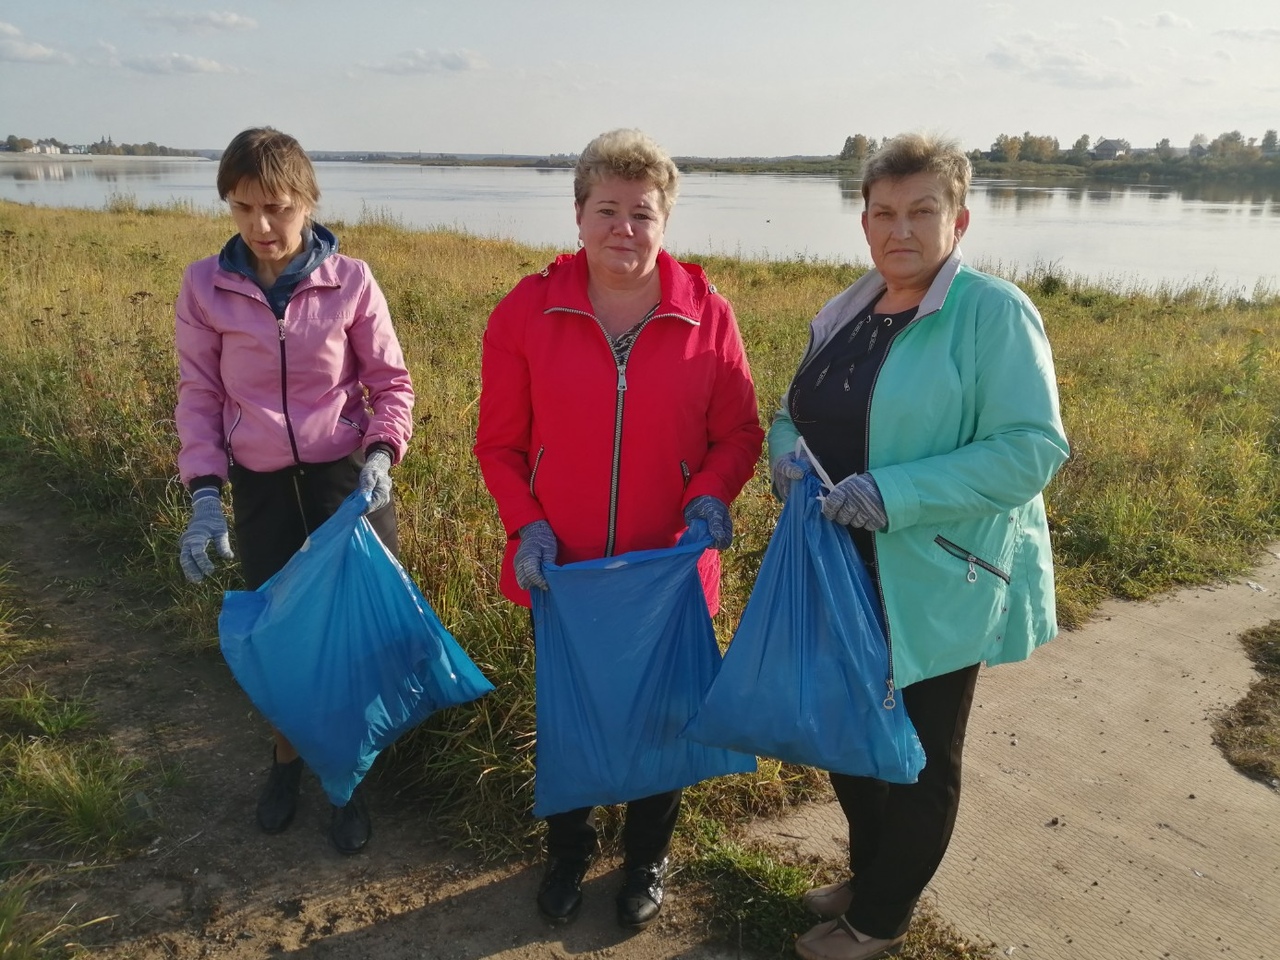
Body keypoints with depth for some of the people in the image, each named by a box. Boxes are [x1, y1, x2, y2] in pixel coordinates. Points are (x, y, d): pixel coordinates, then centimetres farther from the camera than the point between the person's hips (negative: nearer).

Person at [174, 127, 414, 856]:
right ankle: (288, 755, 41)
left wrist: (380, 455, -19)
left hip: (348, 478, -1)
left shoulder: (350, 281, -8)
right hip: (261, 487, 2)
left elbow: (391, 382, -2)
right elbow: (201, 395, -1)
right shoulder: (206, 287, -4)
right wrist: (205, 494, -10)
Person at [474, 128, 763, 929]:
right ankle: (569, 850, 48)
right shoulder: (528, 310, -8)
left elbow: (739, 431, -1)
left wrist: (712, 493, -20)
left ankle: (648, 859, 46)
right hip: (559, 570, 1)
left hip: (668, 571, 0)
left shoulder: (707, 313, -8)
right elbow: (500, 442, -2)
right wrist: (527, 525, -15)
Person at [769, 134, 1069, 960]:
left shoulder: (994, 311, -14)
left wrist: (894, 493, -28)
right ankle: (870, 875, 45)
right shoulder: (845, 316, 7)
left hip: (936, 586, -7)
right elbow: (792, 414, 16)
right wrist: (786, 452, -9)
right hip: (842, 577, 7)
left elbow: (1036, 448, -21)